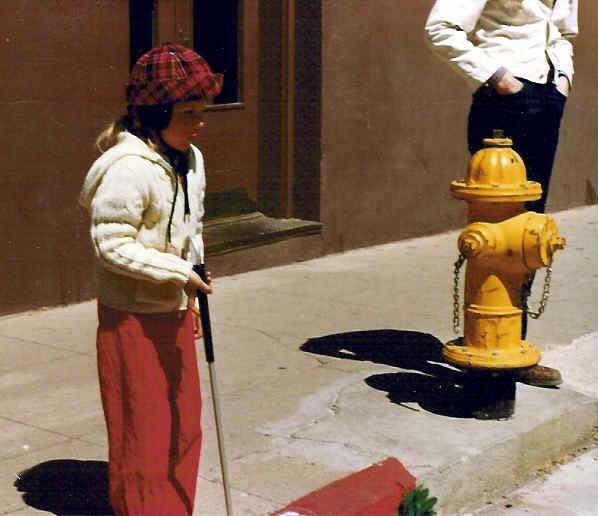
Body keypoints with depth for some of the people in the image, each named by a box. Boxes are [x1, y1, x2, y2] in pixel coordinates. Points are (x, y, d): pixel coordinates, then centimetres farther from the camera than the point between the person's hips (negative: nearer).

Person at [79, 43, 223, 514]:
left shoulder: (190, 160, 6)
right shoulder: (130, 168, -22)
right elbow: (112, 245, -23)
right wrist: (179, 272, -23)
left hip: (174, 311, 8)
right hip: (133, 317, -8)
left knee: (185, 426, 15)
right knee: (143, 431, 4)